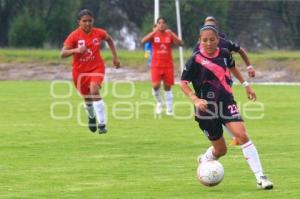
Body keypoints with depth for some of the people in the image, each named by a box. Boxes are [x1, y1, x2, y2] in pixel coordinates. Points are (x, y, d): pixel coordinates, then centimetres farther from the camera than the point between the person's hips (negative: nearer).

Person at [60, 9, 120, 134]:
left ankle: (102, 124, -24)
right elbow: (63, 54, -20)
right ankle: (91, 117, 48)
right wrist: (76, 50, -38)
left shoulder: (99, 33, -7)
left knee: (94, 91, -26)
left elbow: (109, 40, 17)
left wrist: (115, 57, 13)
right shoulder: (74, 36, -14)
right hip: (80, 70, 1)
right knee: (87, 98, 13)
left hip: (96, 67, -1)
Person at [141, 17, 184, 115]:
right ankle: (159, 102, 13)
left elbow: (181, 43, -8)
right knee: (155, 85, -15)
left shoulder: (170, 34, 5)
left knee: (167, 87, 4)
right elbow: (143, 41, -16)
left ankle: (169, 109, 9)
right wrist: (154, 32, -22)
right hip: (156, 65, -1)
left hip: (168, 65, 1)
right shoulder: (154, 34, 2)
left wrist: (171, 34, -18)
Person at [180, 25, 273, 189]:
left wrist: (246, 85, 24)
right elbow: (183, 83, -9)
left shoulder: (224, 54, 0)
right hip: (207, 107, -3)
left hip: (226, 102, 3)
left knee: (242, 135, -18)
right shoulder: (196, 60, -13)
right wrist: (196, 100, -23)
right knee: (220, 149, 4)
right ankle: (203, 161, 41)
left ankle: (260, 177, -16)